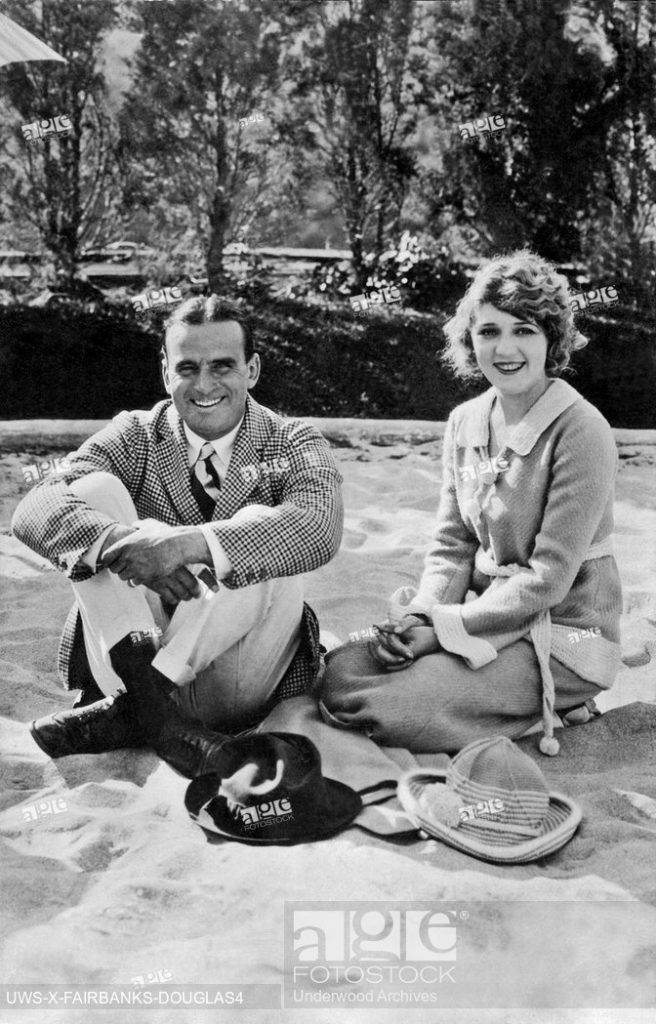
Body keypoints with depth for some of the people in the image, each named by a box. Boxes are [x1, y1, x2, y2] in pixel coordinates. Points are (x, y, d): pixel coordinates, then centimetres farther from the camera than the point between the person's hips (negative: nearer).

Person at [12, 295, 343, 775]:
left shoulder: (295, 445, -1)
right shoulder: (133, 436, 3)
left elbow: (320, 528, -25)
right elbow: (33, 511, -15)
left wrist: (190, 543, -40)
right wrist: (120, 541, -37)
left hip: (230, 691, -1)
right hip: (133, 654, 1)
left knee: (269, 543, -27)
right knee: (92, 490, -15)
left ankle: (127, 710, -27)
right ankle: (145, 695, -28)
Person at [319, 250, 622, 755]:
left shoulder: (580, 430, -17)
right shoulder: (466, 421, 5)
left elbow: (549, 577, -18)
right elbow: (453, 543, 8)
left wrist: (443, 629, -17)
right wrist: (419, 617, -11)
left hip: (564, 634, -7)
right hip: (487, 615, 7)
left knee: (382, 708, -22)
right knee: (341, 672, -10)